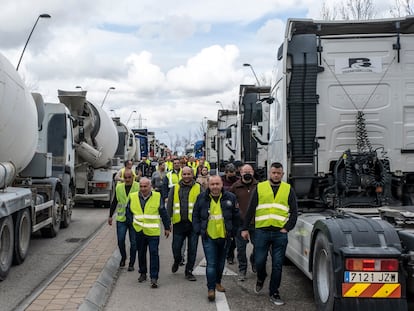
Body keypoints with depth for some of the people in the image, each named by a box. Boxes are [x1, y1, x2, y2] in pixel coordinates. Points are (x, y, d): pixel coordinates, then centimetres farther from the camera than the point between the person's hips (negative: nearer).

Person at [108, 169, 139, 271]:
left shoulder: (138, 187, -6)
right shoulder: (119, 187, 4)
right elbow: (114, 202, 14)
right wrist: (110, 216, 14)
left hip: (134, 219, -2)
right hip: (121, 218, 2)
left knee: (133, 242, 3)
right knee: (120, 240, 2)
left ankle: (131, 263, 16)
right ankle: (123, 257, 28)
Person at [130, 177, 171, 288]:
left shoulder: (157, 196, -4)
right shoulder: (133, 197, 2)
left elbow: (163, 213, 2)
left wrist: (167, 227, 5)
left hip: (153, 231, -3)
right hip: (139, 231, 3)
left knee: (154, 253, -7)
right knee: (141, 253, 14)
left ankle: (154, 278, -3)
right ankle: (142, 273, 32)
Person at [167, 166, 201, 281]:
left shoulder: (198, 188, 4)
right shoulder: (175, 188, 7)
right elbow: (169, 206, 6)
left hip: (193, 223, -1)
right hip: (178, 223, 1)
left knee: (192, 249, 4)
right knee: (176, 247, 6)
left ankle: (189, 271, 20)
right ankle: (177, 260, 39)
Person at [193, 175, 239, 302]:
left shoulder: (230, 197, -2)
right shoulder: (202, 198, -1)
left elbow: (236, 217, 5)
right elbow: (195, 215, 7)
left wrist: (233, 232, 2)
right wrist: (198, 230, -1)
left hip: (224, 237, 2)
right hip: (208, 236, -2)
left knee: (221, 263, 17)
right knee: (211, 264, -7)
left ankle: (218, 282, 37)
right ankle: (211, 289, -2)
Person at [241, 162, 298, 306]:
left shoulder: (288, 190, 8)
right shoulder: (260, 187, 6)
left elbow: (294, 212, 7)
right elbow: (250, 210, 6)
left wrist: (287, 228, -4)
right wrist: (245, 228, 3)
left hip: (280, 233, 0)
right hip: (261, 231, 0)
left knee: (277, 265, 4)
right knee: (259, 261, 4)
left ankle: (274, 293, 16)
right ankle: (260, 278, 36)